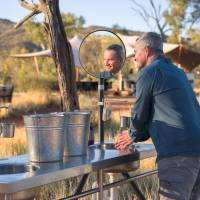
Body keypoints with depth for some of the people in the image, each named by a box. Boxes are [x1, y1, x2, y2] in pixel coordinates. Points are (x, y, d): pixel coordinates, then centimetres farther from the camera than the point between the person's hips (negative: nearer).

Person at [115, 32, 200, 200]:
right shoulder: (177, 72, 24)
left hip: (178, 153, -9)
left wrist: (133, 135, 25)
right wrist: (136, 135, 36)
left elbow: (140, 114, 4)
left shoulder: (149, 72, -1)